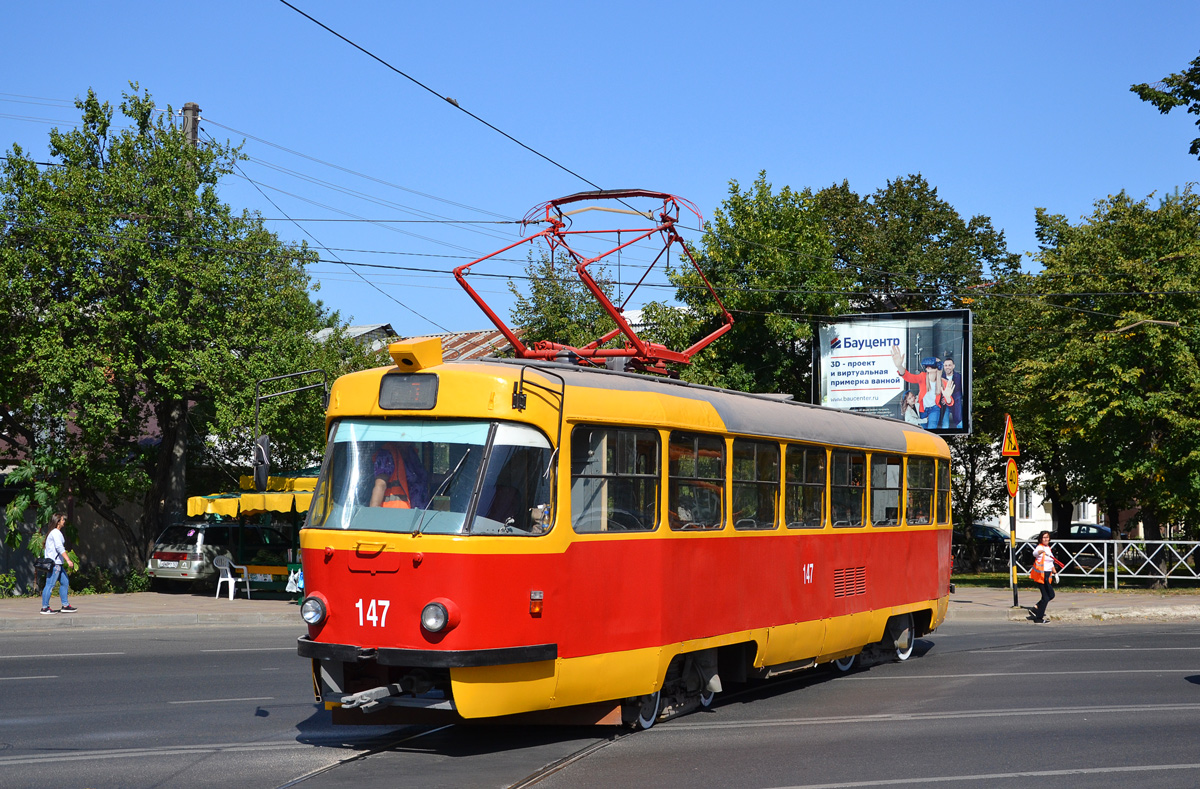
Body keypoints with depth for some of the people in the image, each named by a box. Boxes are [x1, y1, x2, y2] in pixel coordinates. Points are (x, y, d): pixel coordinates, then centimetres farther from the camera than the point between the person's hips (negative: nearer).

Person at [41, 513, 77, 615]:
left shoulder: (56, 533, 19)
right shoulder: (56, 533, -12)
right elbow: (59, 547, -22)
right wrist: (68, 560, -27)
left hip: (58, 564, 11)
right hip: (54, 563, -11)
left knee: (65, 582, 12)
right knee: (50, 585, -7)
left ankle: (65, 606, 14)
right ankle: (45, 607, -5)